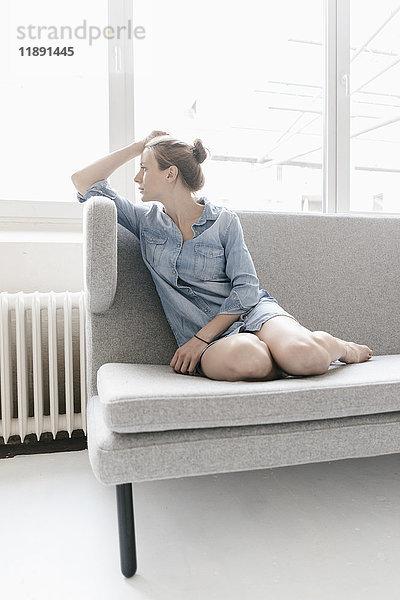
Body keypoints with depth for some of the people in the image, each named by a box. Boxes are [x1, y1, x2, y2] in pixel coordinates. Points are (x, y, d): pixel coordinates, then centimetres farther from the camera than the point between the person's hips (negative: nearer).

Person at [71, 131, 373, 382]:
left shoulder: (224, 220, 2)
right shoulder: (146, 220, 12)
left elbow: (246, 289, -4)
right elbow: (84, 182, 14)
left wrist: (200, 338, -13)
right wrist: (139, 146, 11)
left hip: (250, 312, 0)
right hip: (209, 343, 1)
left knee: (304, 356, -33)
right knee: (246, 358, -38)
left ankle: (336, 346, 2)